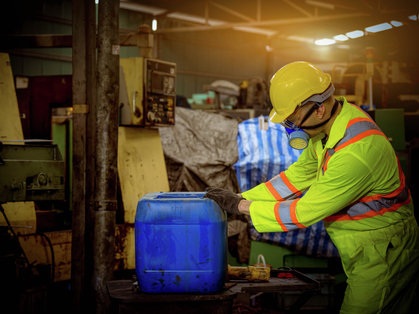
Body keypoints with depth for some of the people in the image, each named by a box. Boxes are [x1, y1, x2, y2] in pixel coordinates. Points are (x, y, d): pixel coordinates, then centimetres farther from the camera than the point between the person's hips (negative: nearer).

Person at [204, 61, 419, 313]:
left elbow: (304, 212, -25)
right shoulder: (328, 126, -2)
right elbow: (300, 174, 9)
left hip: (382, 252, -9)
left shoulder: (357, 152, -33)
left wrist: (242, 207, -16)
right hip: (363, 248, 9)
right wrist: (241, 197, 2)